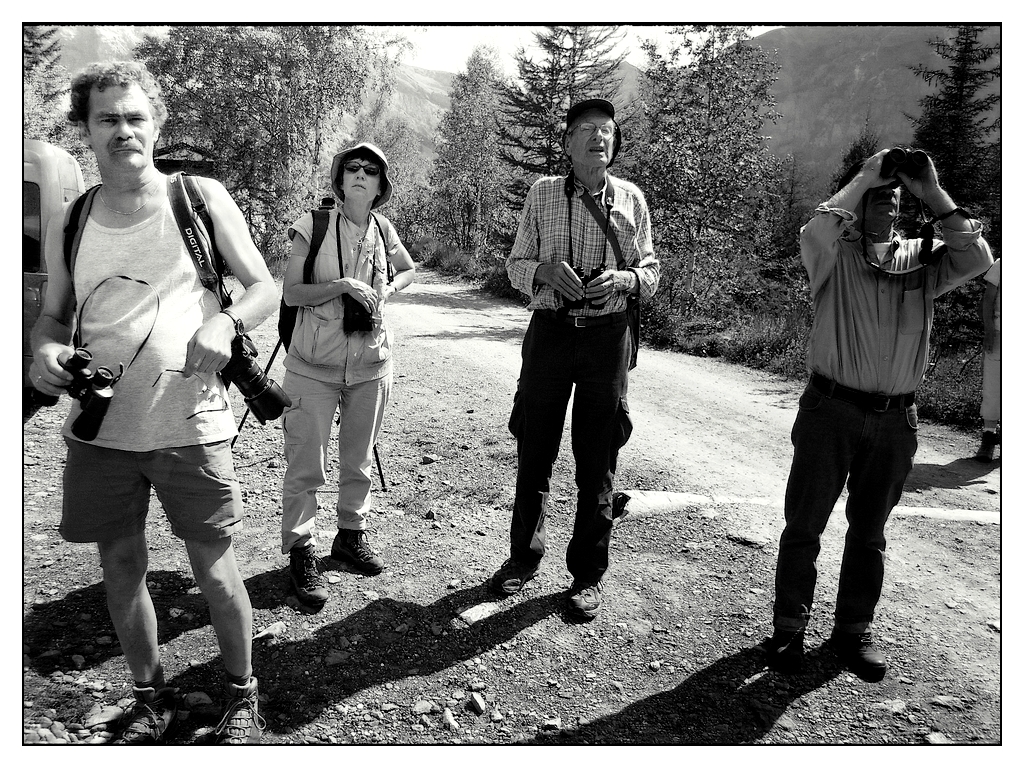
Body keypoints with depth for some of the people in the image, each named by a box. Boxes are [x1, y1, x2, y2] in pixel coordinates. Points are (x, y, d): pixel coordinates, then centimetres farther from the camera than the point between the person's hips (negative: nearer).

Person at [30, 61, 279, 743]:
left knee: (214, 568, 6)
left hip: (190, 427, -3)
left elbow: (265, 288, 1)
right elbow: (54, 315, 16)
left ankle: (244, 695, 30)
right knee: (121, 566, 13)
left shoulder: (202, 198, -2)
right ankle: (152, 699, 36)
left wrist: (226, 321, -20)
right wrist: (47, 351, -7)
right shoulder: (69, 223, 6)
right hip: (100, 430, 4)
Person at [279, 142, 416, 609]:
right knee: (306, 464, -1)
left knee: (359, 460, 14)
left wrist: (387, 291, 3)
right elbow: (291, 293, -8)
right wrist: (343, 285, -20)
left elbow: (409, 269, 22)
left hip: (371, 363, 4)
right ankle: (300, 550, 14)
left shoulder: (383, 230, 3)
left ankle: (351, 535, 32)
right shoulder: (313, 226, -7)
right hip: (314, 364, -3)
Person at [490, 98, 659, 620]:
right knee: (534, 453, 9)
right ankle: (525, 554, 30)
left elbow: (651, 272, 8)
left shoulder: (631, 199, 6)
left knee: (597, 463, 6)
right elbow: (515, 264, 7)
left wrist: (622, 279, -14)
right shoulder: (542, 193, 5)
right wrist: (544, 269, -15)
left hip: (608, 337, 0)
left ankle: (588, 574, 22)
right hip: (550, 330, 0)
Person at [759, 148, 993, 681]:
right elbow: (815, 231, -23)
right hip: (831, 409, -3)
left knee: (869, 531, 14)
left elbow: (976, 258, -8)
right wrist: (864, 175, -13)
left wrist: (934, 195, -7)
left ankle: (853, 629, 29)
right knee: (804, 525, 5)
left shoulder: (922, 260, 8)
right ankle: (789, 629, 19)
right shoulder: (834, 254, -1)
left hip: (896, 418, 3)